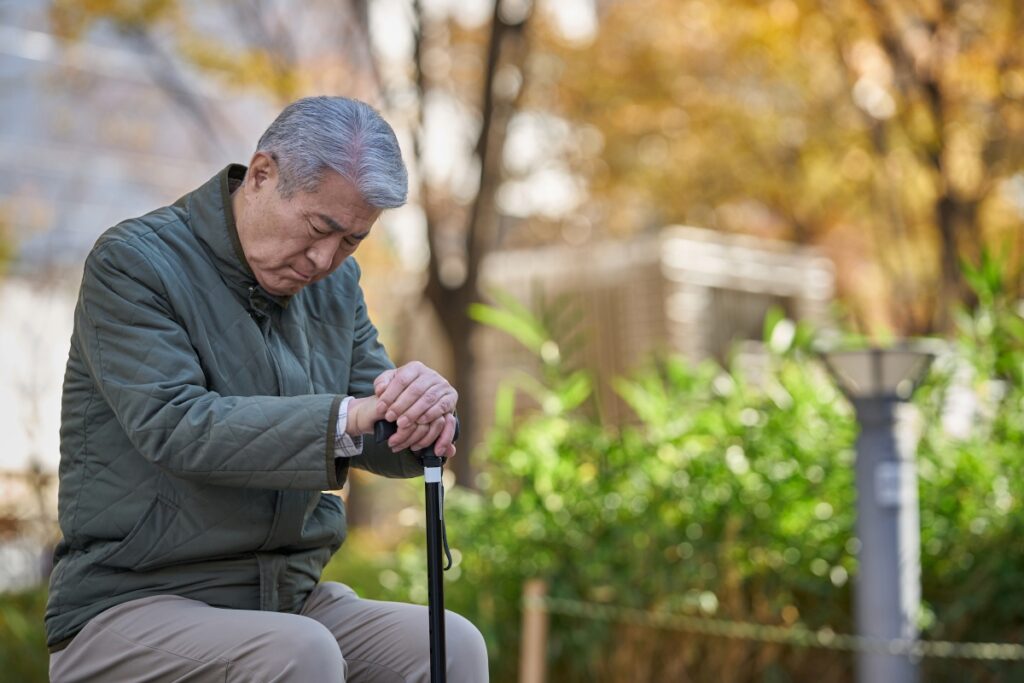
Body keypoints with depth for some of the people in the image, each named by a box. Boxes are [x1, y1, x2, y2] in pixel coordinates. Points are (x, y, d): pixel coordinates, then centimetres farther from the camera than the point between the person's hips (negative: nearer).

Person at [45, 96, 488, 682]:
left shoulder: (337, 283, 11)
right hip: (134, 606, -6)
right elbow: (174, 425, -23)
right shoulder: (132, 261, -9)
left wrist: (425, 414, -19)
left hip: (290, 597, 6)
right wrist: (346, 417, -34)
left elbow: (385, 447, 6)